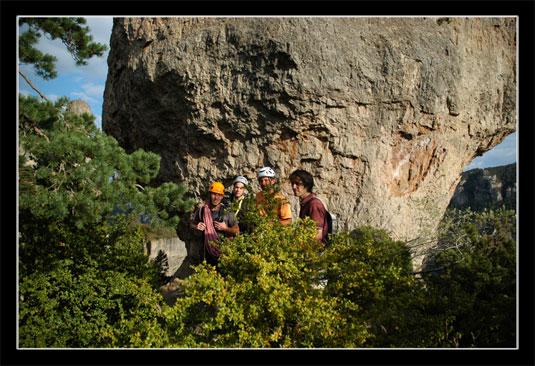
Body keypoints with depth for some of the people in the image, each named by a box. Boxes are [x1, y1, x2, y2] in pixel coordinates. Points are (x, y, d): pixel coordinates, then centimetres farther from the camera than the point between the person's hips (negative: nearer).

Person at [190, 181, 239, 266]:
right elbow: (192, 223, 12)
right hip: (208, 250, 2)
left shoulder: (227, 211, -8)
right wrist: (197, 227, -9)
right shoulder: (201, 210, -3)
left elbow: (236, 230, -2)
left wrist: (225, 228, -18)